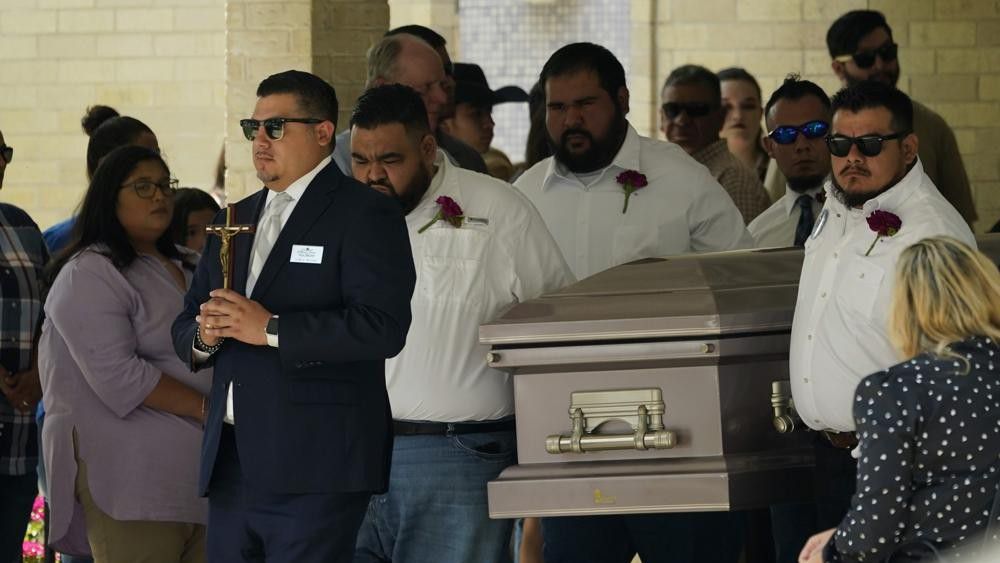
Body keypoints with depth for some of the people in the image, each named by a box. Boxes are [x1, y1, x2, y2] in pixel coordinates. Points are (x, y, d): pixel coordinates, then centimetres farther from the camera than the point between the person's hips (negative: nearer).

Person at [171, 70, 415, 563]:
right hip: (231, 465, 7)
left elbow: (382, 327, -17)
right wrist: (203, 336, -2)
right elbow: (185, 327, 23)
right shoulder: (236, 218, 21)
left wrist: (271, 328, -17)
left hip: (315, 467, -7)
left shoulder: (366, 214, -4)